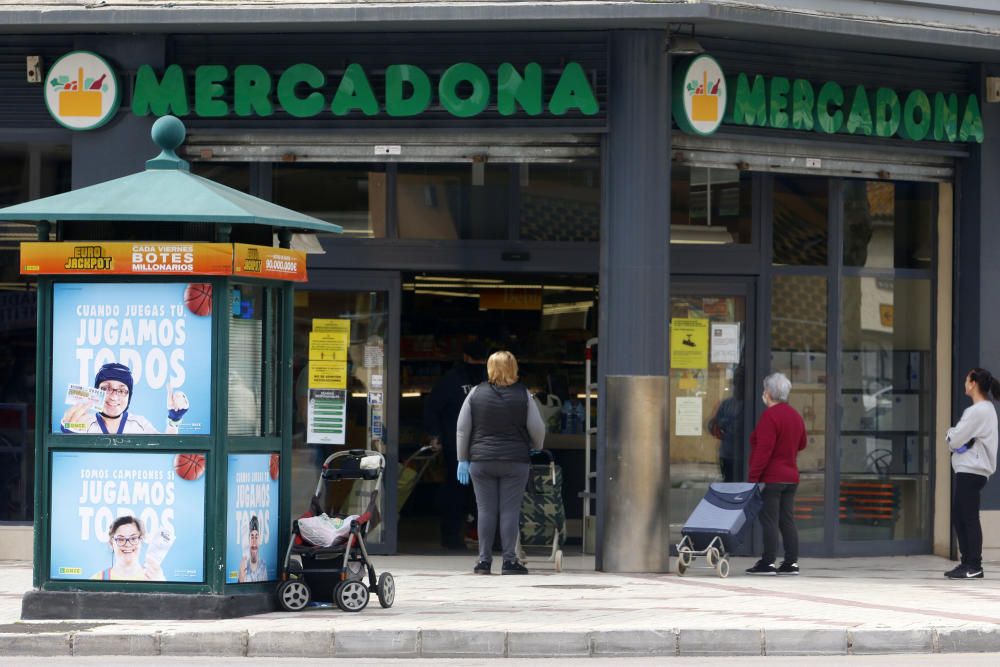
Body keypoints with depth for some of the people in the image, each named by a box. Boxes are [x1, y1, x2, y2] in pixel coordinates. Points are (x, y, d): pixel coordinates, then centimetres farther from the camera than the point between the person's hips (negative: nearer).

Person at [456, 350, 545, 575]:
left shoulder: (476, 393, 1)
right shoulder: (522, 395, -2)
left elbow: (462, 429, 3)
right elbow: (538, 429, 1)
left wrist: (463, 460, 9)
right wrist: (536, 451, 20)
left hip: (481, 461, 1)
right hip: (515, 462, -1)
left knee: (486, 510, 4)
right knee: (510, 511, 1)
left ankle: (484, 560, 4)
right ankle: (509, 560, -2)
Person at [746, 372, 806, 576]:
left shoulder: (770, 416, -16)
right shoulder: (795, 416, 13)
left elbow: (763, 450, -21)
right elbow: (801, 444, 26)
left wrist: (753, 476, -20)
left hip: (771, 478, -8)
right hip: (790, 476, 8)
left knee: (769, 520, -6)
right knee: (786, 519, 10)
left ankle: (768, 563, -6)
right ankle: (791, 563, 9)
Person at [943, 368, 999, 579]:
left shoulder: (978, 411, -15)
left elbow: (955, 440, -15)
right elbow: (960, 439, 20)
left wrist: (951, 434, 6)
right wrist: (955, 437, 1)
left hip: (971, 471, -10)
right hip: (969, 469, 10)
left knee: (969, 518, -8)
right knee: (958, 517, 13)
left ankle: (974, 566, -6)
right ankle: (967, 562, 16)